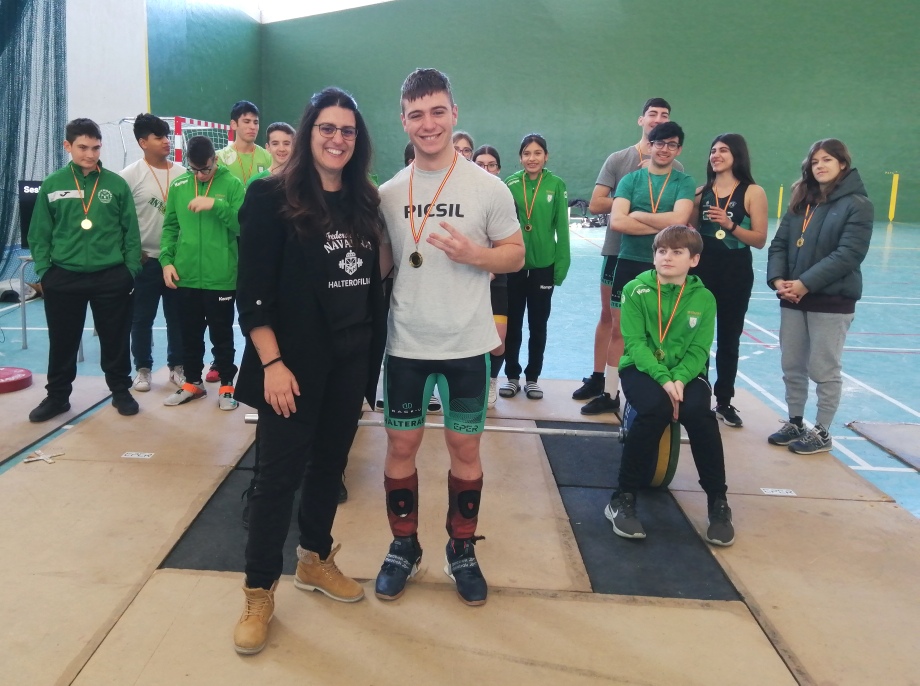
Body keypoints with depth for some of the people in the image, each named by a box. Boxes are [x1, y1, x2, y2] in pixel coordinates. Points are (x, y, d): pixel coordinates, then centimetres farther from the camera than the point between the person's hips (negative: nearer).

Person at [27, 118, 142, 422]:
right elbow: (39, 233, 5)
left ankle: (121, 391, 25)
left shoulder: (117, 184, 1)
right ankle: (57, 395, 26)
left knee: (115, 339, 9)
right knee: (62, 342, 11)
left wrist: (131, 270, -2)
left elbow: (131, 231, 3)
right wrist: (44, 271, -2)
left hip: (111, 277, -1)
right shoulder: (52, 185, 3)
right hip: (63, 277, 1)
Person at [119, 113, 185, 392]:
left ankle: (177, 366, 23)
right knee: (142, 318, 7)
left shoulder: (182, 173, 3)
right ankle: (143, 369, 21)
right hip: (145, 260, -2)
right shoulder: (130, 175, -5)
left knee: (177, 316, 10)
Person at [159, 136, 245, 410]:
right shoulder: (178, 186, 5)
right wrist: (167, 260, 0)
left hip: (221, 277, -4)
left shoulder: (232, 184, -5)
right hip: (186, 276, 4)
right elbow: (170, 226, 9)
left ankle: (226, 384, 22)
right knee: (190, 334, 15)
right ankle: (193, 382, 31)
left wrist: (216, 205, -23)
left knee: (222, 334, 8)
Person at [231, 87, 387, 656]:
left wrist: (373, 355, 7)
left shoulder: (365, 201, 6)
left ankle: (316, 559, 35)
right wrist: (272, 362, -17)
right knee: (280, 473, 2)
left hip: (351, 359, 5)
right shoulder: (272, 197, -9)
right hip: (294, 361, -5)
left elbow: (373, 282, 9)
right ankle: (260, 592, 17)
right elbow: (254, 289, -12)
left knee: (331, 462, 16)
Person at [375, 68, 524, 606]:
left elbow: (517, 255, 0)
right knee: (402, 445, 8)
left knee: (465, 446, 8)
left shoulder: (488, 187, -4)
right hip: (406, 343, 2)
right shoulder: (389, 193, 3)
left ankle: (462, 550, 28)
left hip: (467, 344, -2)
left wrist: (474, 254, -18)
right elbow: (381, 262, 12)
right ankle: (404, 547, 28)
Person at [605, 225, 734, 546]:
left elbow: (699, 350, -4)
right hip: (641, 368, -2)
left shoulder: (704, 298, 0)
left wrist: (679, 379, -23)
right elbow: (634, 342, -12)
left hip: (686, 372, 2)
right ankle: (623, 498, -18)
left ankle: (718, 502, -11)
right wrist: (663, 379, -25)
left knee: (698, 412, -29)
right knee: (655, 409, -33)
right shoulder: (635, 290, -6)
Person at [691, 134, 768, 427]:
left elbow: (760, 240, -7)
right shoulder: (701, 192, 6)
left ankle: (724, 401, 20)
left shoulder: (753, 193, -3)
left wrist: (730, 225, -20)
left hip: (736, 274, -2)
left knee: (729, 338, 8)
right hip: (701, 269, 2)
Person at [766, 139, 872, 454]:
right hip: (793, 298, 6)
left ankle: (822, 433, 16)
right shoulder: (800, 202, 12)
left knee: (824, 369, 3)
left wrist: (805, 283, -20)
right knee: (792, 367, 12)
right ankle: (795, 424, 27)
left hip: (832, 300, -5)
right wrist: (777, 279, -11)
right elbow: (779, 244, 7)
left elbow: (848, 254, -16)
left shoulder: (857, 204, -6)